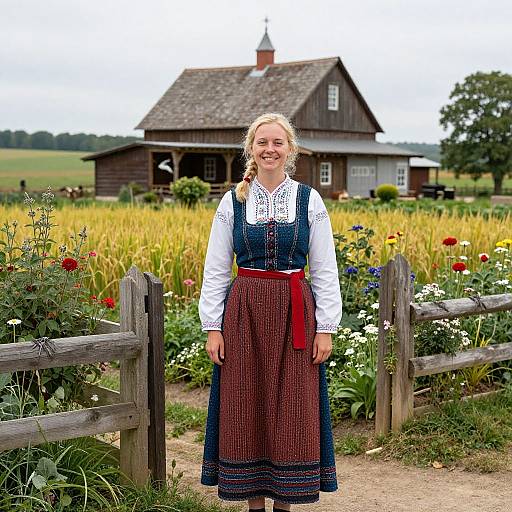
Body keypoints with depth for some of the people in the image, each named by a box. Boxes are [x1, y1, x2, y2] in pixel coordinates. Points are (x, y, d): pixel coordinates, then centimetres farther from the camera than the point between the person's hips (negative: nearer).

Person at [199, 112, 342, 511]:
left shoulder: (309, 200, 2)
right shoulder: (233, 202, 4)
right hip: (245, 312, 1)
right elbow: (216, 270, 4)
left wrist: (326, 328, -3)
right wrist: (213, 327, -2)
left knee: (292, 410, 4)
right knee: (247, 407, 5)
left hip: (294, 313, 0)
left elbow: (325, 270, 2)